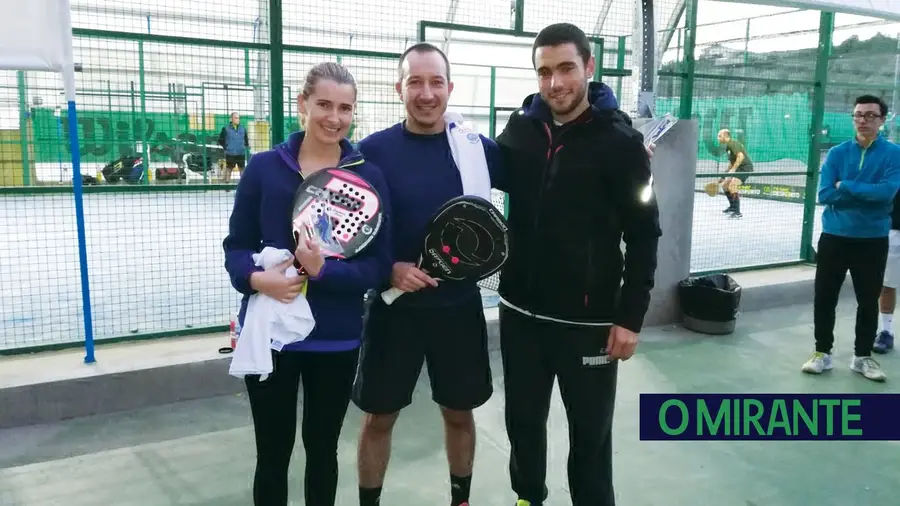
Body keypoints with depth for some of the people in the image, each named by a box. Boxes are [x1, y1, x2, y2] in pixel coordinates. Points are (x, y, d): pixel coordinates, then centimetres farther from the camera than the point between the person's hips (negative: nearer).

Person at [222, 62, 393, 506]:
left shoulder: (368, 176, -4)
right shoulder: (264, 167, -2)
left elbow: (379, 264, -5)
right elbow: (236, 246, 2)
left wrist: (323, 271, -22)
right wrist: (257, 277, -19)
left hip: (336, 338, 0)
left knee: (322, 449, 17)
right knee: (273, 452, 12)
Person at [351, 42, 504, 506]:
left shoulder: (478, 147, -3)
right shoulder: (373, 150, -7)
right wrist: (387, 270, -17)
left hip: (459, 304, 2)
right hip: (395, 304, -1)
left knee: (459, 412, 17)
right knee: (379, 417, 11)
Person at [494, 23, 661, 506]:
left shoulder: (620, 141, -10)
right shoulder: (521, 127, 1)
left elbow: (643, 234, -8)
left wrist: (631, 316, -10)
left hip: (588, 319, -4)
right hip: (520, 311, 4)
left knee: (590, 433, 9)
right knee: (523, 420, 18)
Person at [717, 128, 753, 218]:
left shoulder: (732, 143, -16)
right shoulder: (728, 146, 15)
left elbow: (741, 156, -29)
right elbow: (731, 162, 25)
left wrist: (733, 169, -30)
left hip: (745, 167, -11)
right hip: (738, 168, 11)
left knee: (732, 186, -23)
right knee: (725, 185, 15)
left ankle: (737, 212, -21)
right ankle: (733, 207, 31)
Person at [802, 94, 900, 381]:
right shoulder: (837, 153, 1)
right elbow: (824, 195, -9)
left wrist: (846, 187, -15)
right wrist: (868, 194, -16)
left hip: (873, 241, -1)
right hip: (834, 237, 1)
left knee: (868, 301, 8)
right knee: (825, 297, 5)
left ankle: (863, 356, 23)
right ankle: (822, 352, 18)